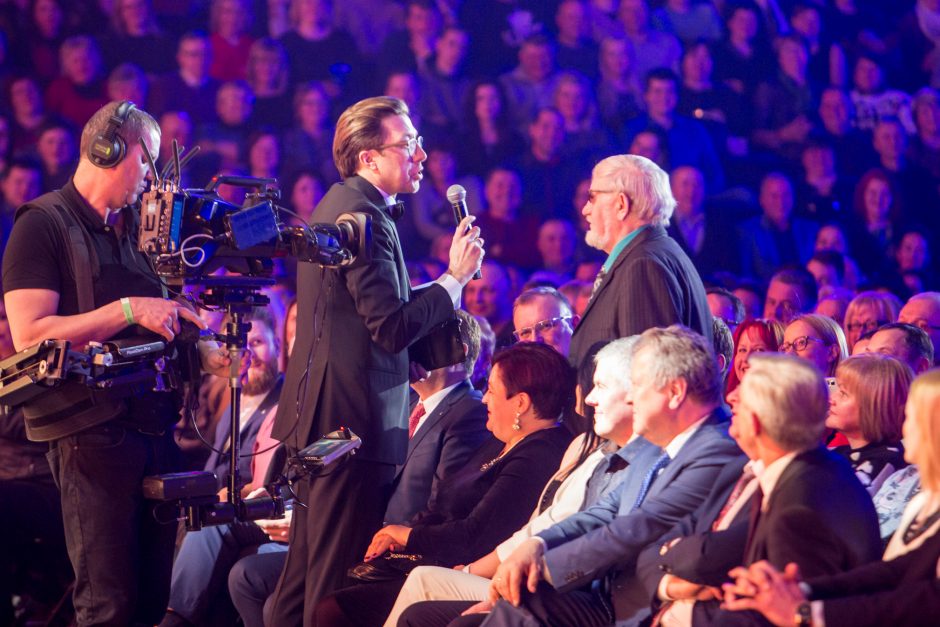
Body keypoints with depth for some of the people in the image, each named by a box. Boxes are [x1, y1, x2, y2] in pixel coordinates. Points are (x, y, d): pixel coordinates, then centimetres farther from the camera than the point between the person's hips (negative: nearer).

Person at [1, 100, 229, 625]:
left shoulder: (134, 231, 19)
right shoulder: (45, 224, -5)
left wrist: (202, 351, 8)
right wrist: (128, 310, -18)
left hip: (153, 423, 8)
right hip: (93, 435, -8)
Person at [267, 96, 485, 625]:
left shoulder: (339, 204, 16)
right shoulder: (362, 214, -17)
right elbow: (392, 328, -22)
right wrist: (455, 277, -15)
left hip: (318, 418, 11)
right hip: (353, 419, -11)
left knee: (306, 570, 17)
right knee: (338, 580, -6)